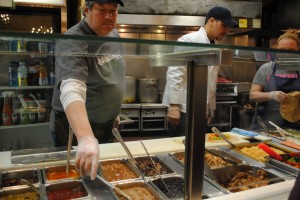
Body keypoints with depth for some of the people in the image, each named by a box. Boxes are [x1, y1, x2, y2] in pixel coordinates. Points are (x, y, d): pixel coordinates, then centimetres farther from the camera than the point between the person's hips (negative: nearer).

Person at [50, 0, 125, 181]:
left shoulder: (114, 35, 1)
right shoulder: (73, 42, -25)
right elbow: (71, 90, -40)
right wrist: (86, 138, -53)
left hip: (106, 125, 7)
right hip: (75, 128, -7)